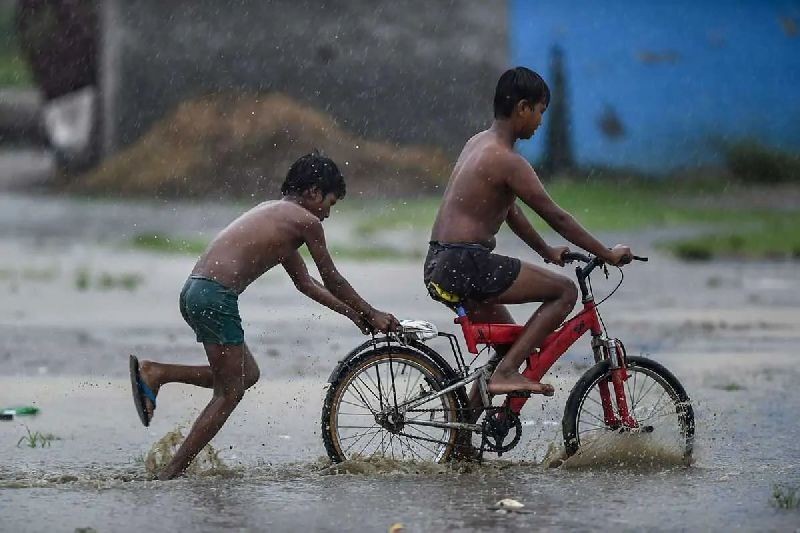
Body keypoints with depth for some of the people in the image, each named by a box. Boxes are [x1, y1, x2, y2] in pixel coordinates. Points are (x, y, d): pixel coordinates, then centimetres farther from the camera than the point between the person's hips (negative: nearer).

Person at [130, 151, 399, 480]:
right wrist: (372, 315, 22)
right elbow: (332, 281, 9)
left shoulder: (275, 212, 27)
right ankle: (169, 475, -4)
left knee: (247, 375, 19)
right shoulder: (306, 220, 0)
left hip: (194, 291, 9)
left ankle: (155, 373, 8)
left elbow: (305, 283, 35)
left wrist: (352, 313, 36)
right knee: (230, 393, -1)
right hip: (216, 296, -9)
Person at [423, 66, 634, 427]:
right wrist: (608, 255, -3)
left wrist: (547, 252, 29)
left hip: (439, 266, 10)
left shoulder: (477, 144, 17)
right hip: (466, 265, -10)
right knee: (565, 290, -4)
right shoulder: (506, 160, -13)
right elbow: (556, 217, -11)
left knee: (510, 342, 21)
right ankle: (506, 372, -10)